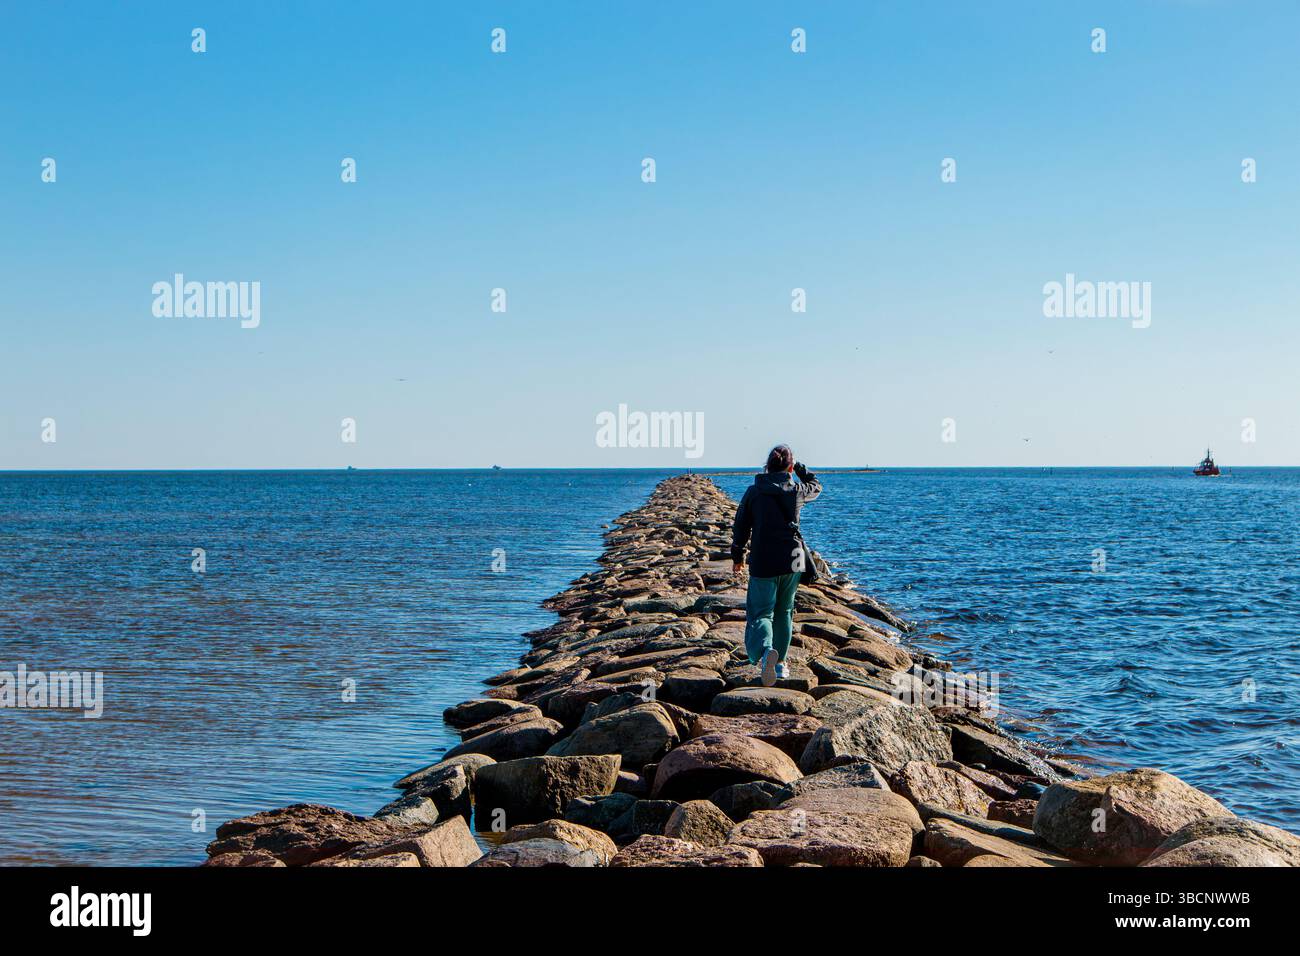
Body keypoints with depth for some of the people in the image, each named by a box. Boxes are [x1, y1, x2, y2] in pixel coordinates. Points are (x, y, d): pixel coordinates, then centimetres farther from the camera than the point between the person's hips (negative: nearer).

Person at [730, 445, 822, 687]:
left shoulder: (754, 492, -4)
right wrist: (799, 467, 31)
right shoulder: (797, 491, 0)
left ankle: (766, 650, -33)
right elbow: (816, 486, 25)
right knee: (784, 613, 18)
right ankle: (780, 664, 24)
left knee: (760, 613, -2)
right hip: (791, 561, 2)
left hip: (762, 563, -2)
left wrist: (737, 556, 16)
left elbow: (740, 527, 3)